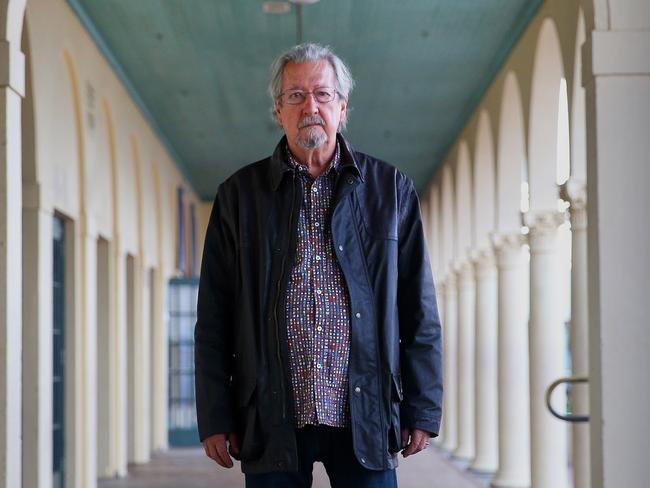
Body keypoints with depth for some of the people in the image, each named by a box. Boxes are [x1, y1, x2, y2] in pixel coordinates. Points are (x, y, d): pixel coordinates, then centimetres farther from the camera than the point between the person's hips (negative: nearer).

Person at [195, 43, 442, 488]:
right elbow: (214, 316, 7)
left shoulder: (391, 189, 9)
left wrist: (422, 409, 2)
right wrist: (215, 418, 1)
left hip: (366, 418, 0)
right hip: (273, 422, 0)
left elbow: (419, 311, 8)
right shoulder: (240, 194, 8)